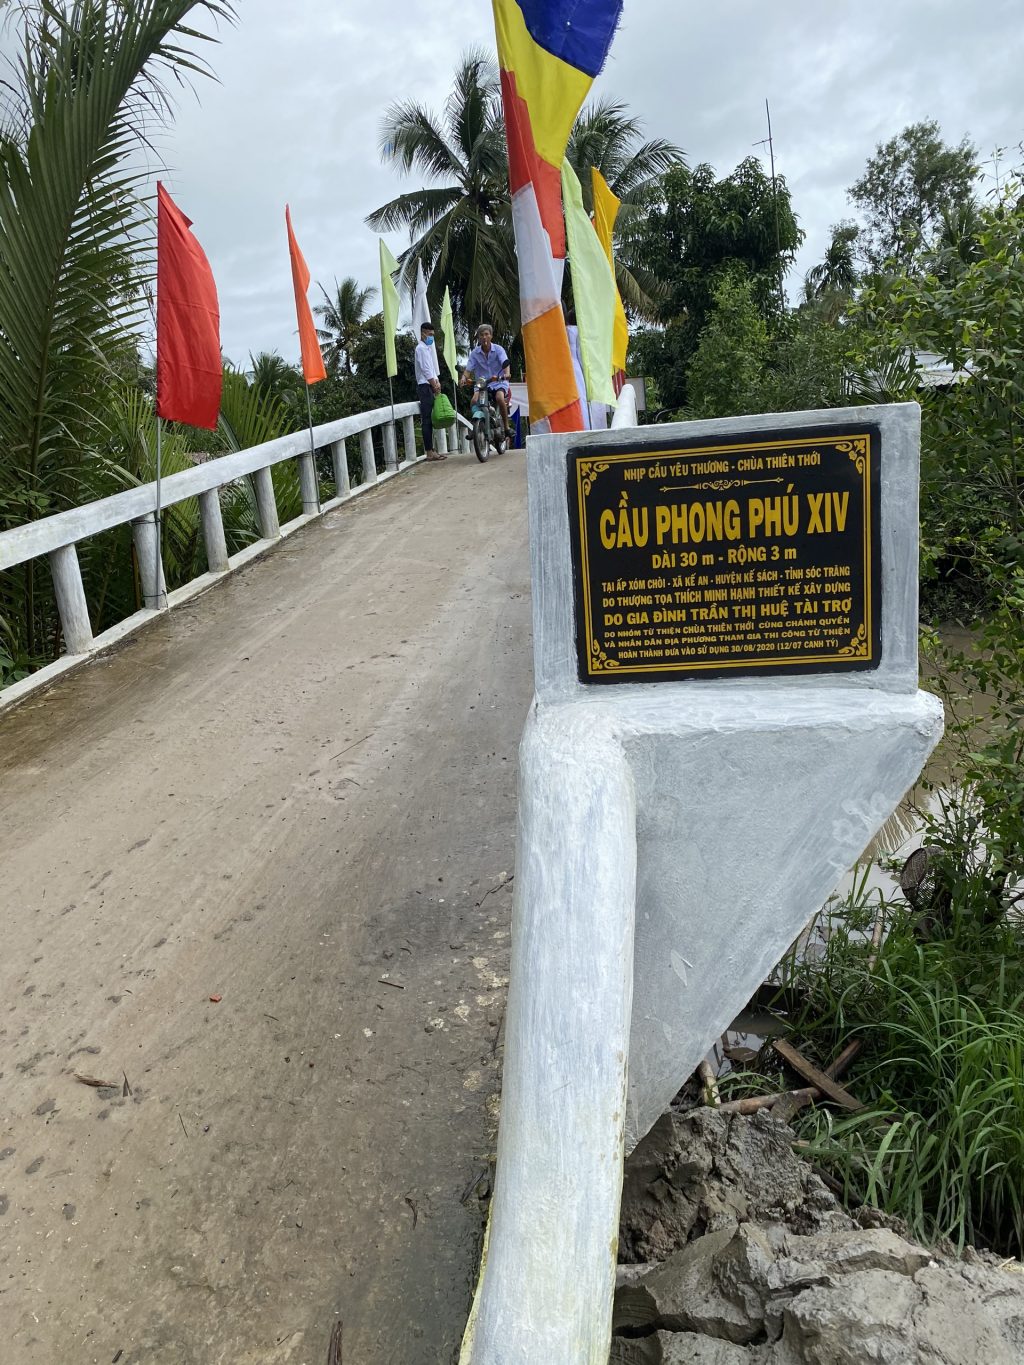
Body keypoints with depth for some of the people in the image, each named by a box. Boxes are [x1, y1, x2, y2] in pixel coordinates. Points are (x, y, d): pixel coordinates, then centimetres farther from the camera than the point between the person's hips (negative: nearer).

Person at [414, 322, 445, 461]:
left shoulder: (427, 348, 21)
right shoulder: (421, 348, -9)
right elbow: (426, 370, -15)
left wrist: (437, 382, 5)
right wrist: (435, 385, -13)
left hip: (430, 386, 10)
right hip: (425, 386, -10)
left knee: (430, 420, 9)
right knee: (427, 420, -10)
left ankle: (431, 450, 12)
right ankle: (429, 452, -12)